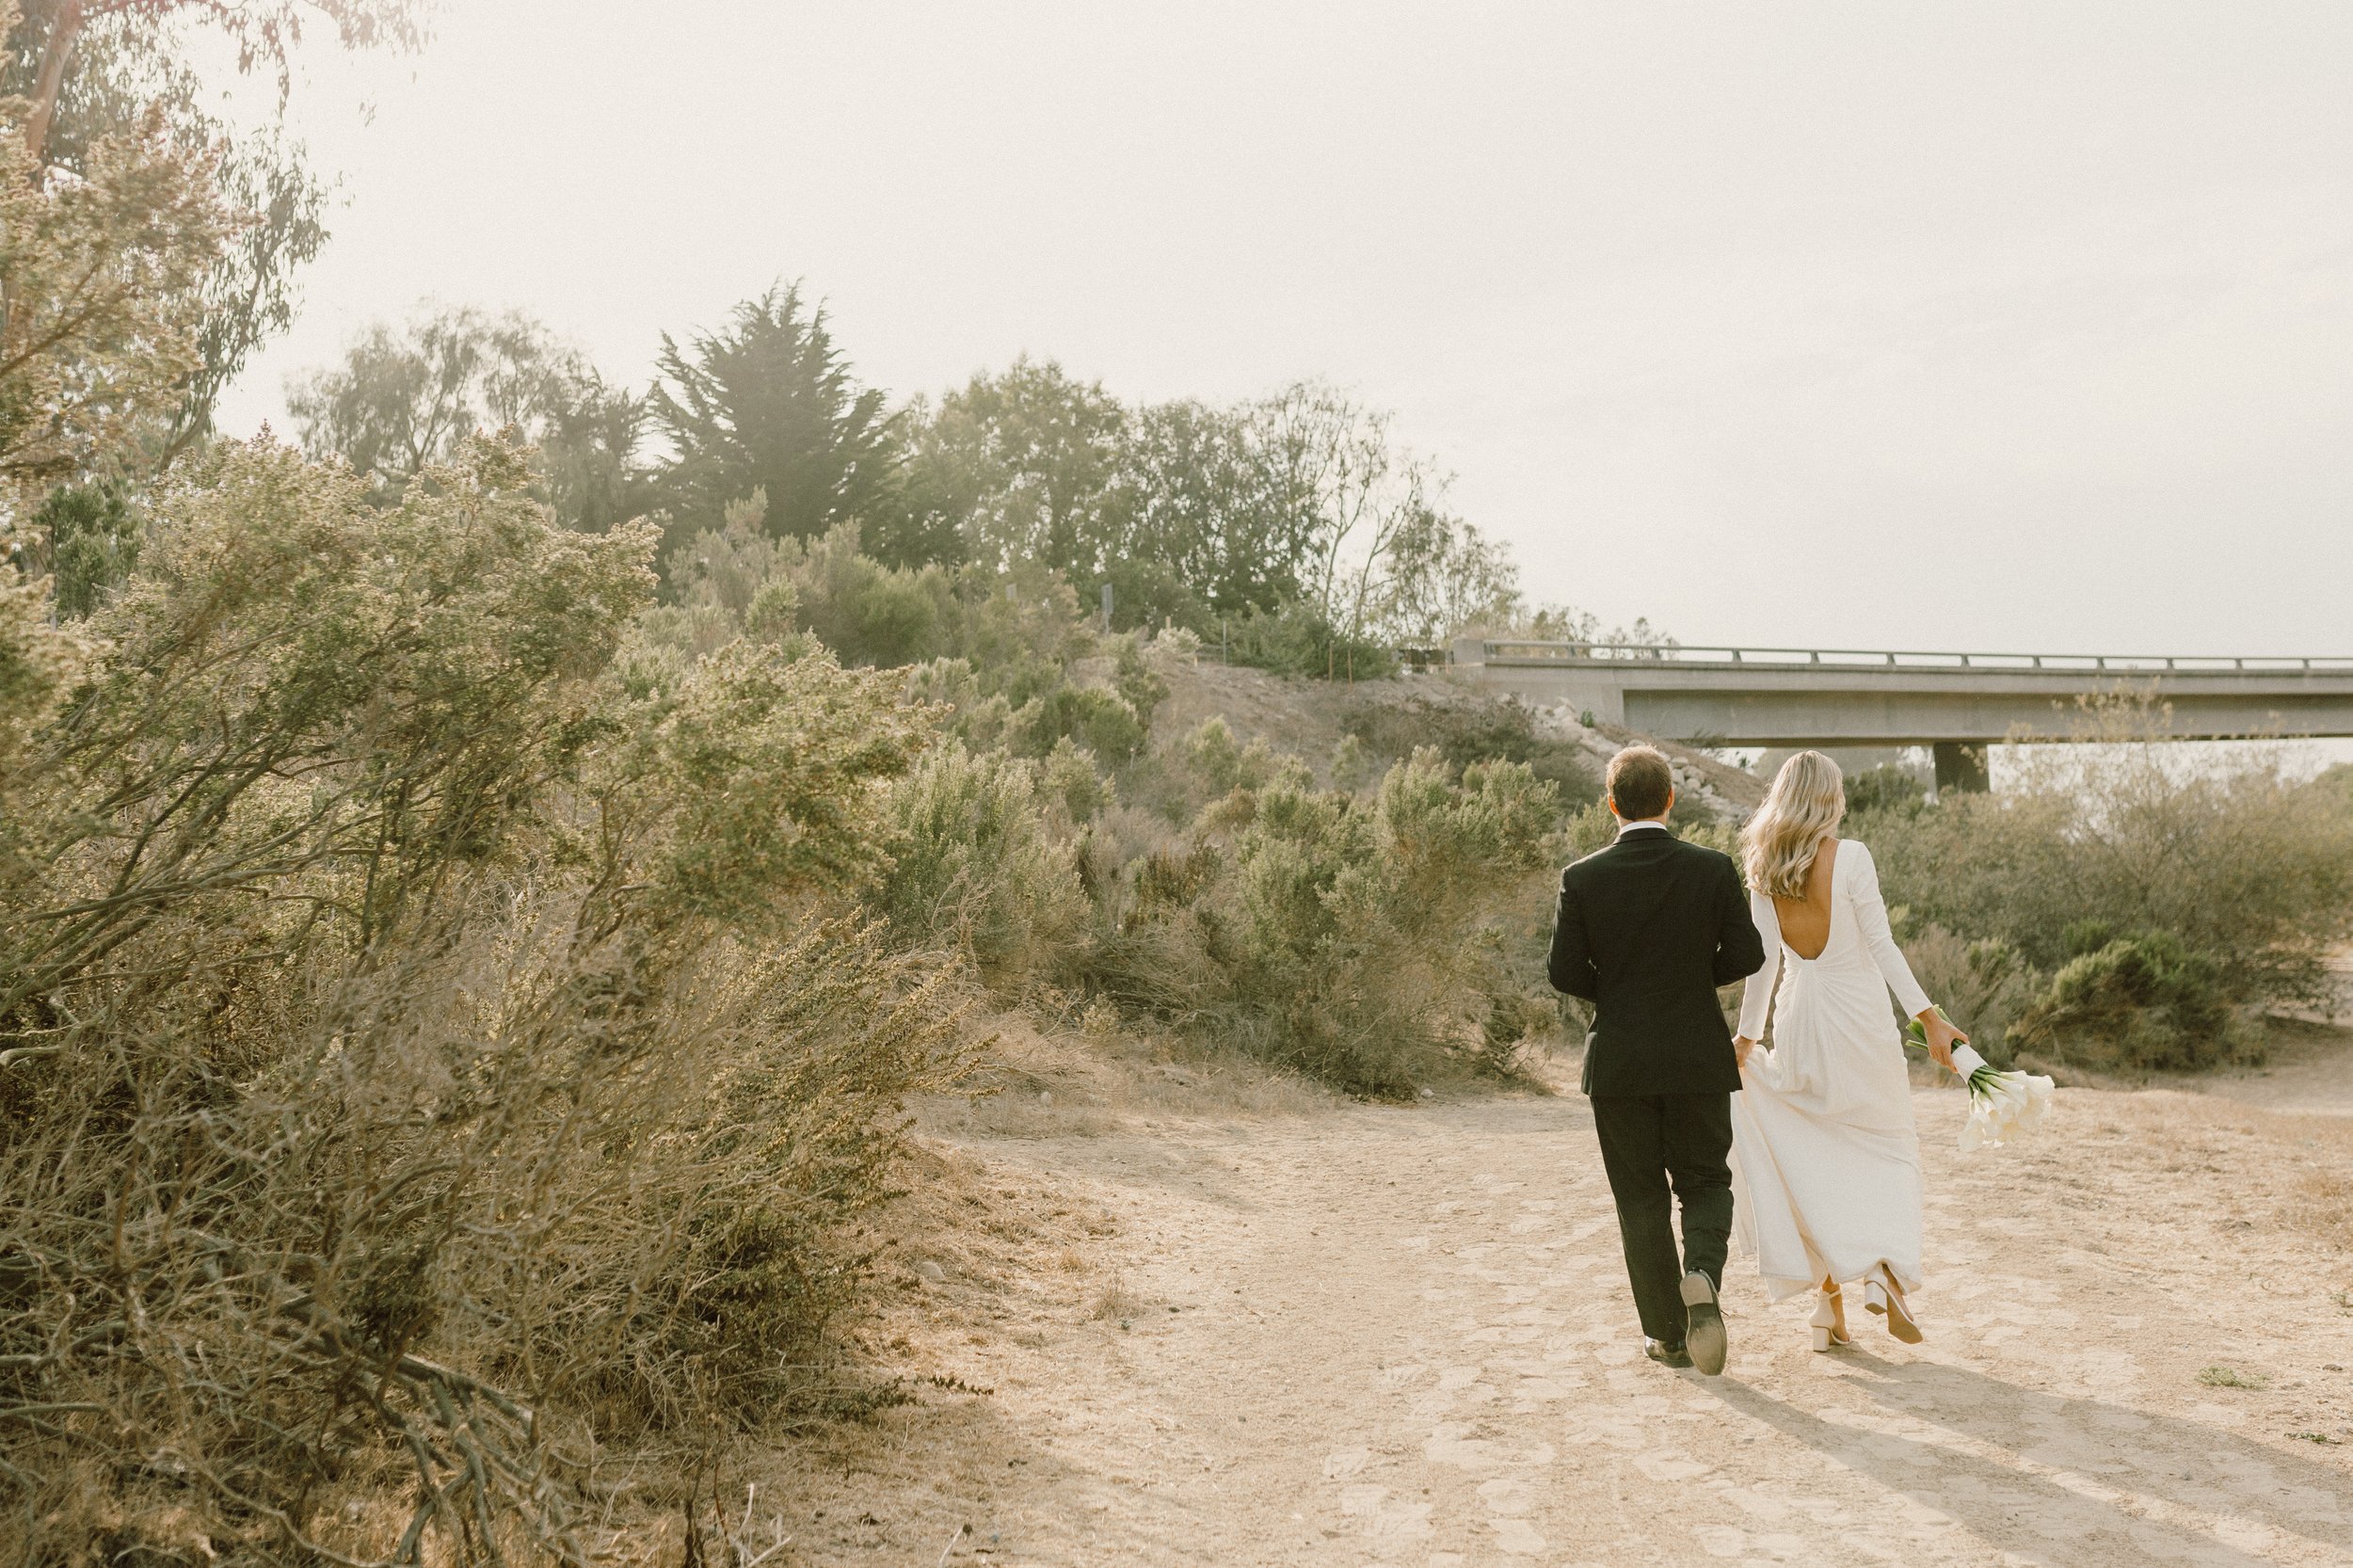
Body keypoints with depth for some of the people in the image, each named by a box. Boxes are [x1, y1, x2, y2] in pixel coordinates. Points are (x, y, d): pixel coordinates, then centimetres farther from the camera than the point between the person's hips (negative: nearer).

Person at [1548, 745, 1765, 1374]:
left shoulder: (1582, 878, -7)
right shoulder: (1713, 869, -6)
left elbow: (1566, 973, -7)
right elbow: (1746, 954, -3)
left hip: (1619, 1062, 0)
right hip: (1699, 1060, 0)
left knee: (1641, 1201, 10)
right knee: (1705, 1183, 15)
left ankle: (1668, 1334, 16)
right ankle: (1702, 1275, -13)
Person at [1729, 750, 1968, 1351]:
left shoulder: (1764, 869, 1)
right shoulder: (1850, 857, -10)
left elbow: (1762, 961, 1)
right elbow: (1881, 945, -14)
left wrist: (1746, 1036, 8)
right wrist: (1930, 1018, -12)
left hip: (1799, 1020, 3)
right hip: (1858, 1017, -3)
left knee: (1817, 1159, 12)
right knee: (1887, 1148, 12)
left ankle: (1830, 1301, 12)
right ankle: (1884, 1270, -8)